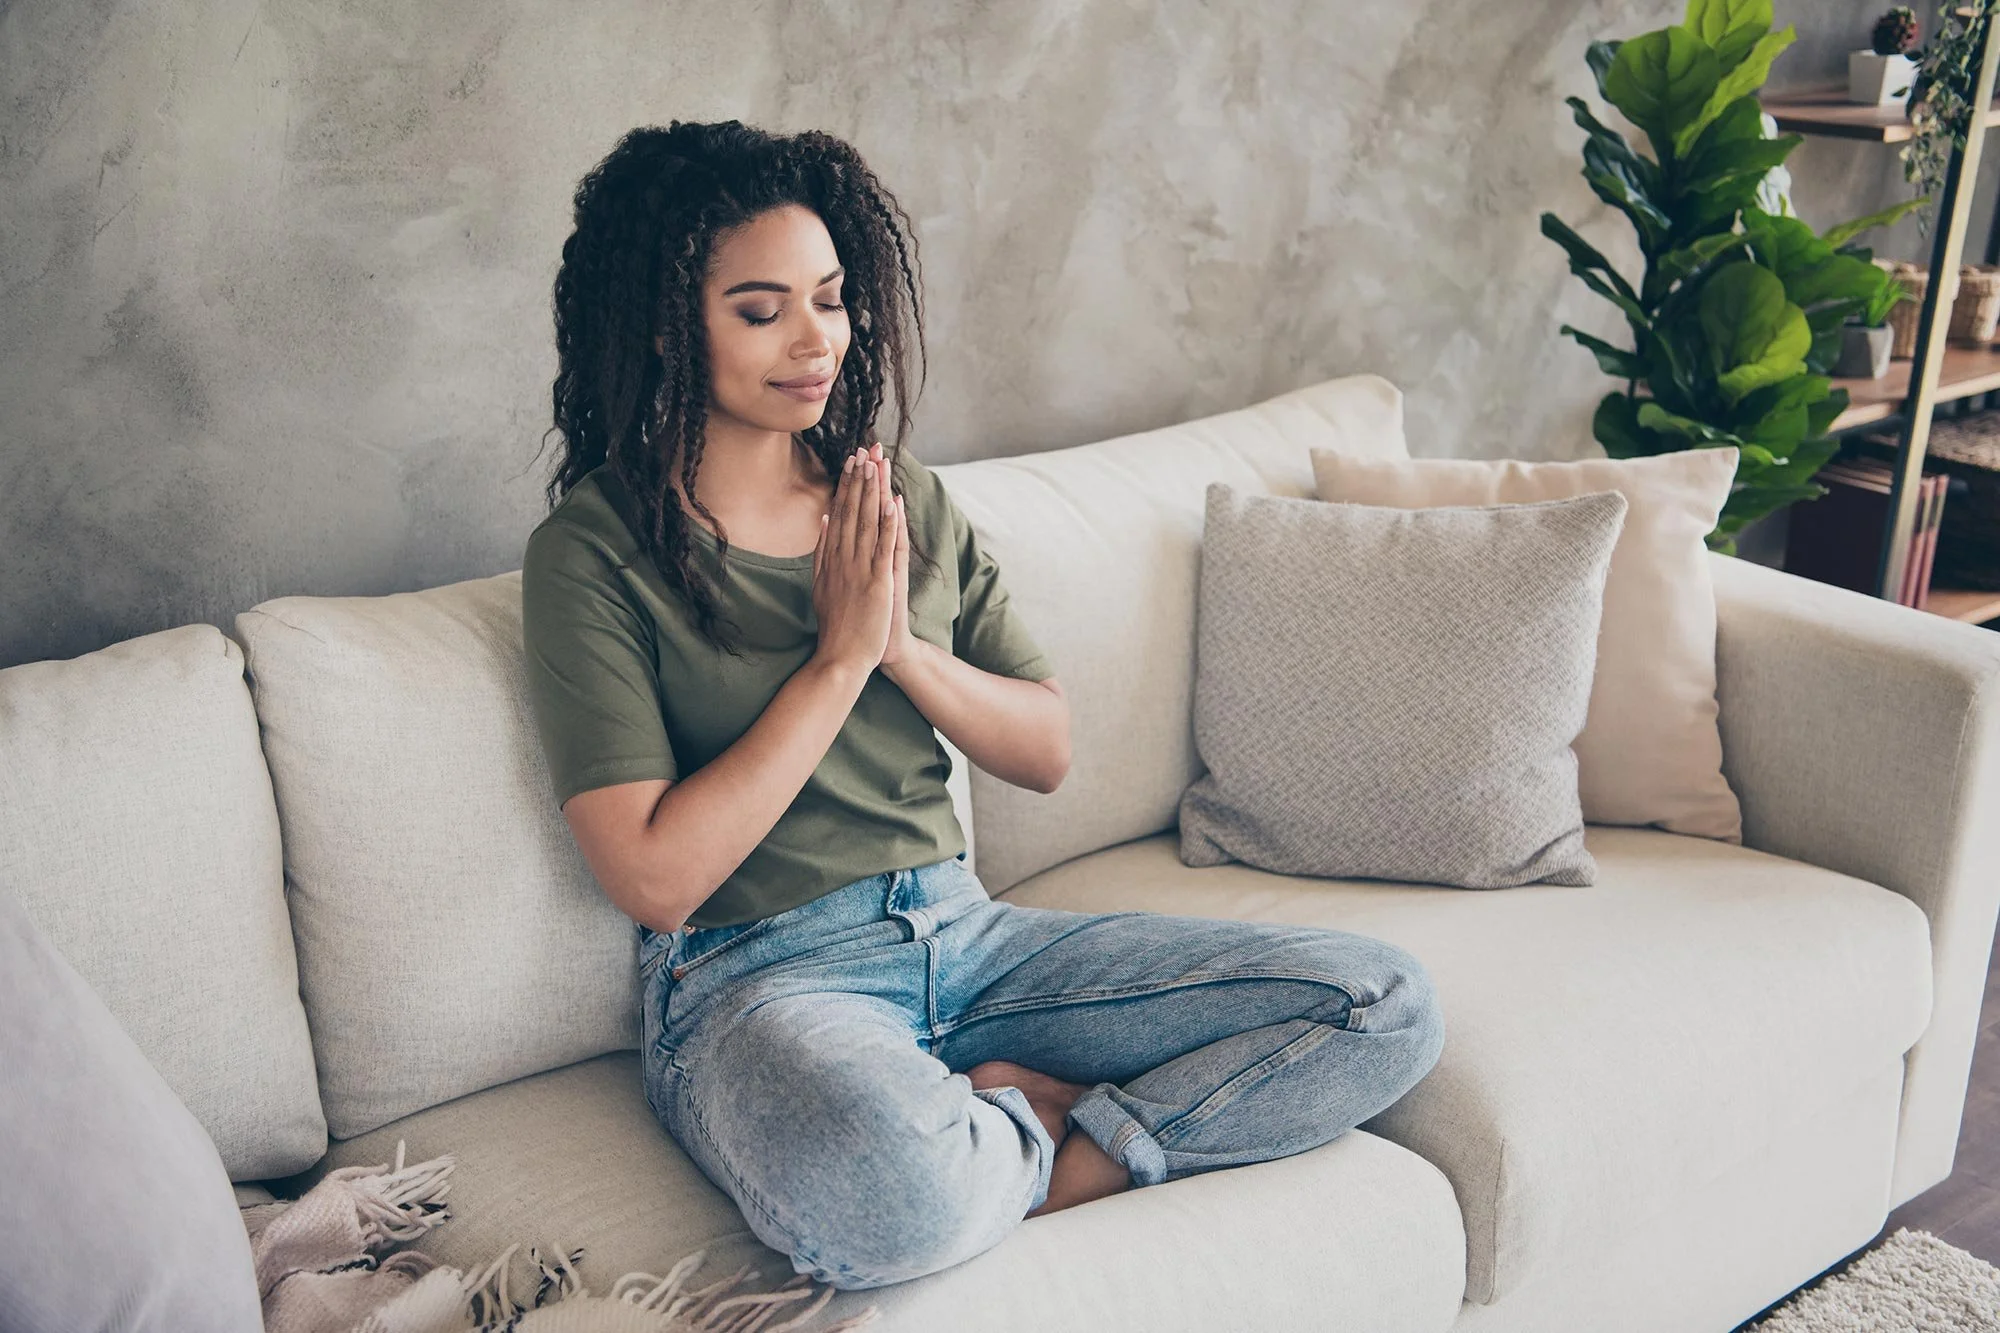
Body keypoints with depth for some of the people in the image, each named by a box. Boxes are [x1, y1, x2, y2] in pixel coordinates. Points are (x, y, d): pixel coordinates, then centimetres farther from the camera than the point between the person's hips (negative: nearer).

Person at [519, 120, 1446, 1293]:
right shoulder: (595, 549, -6)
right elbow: (655, 876, -14)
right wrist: (838, 655, -12)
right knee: (882, 1200, -42)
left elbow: (1048, 752, 10)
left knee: (1389, 1006, -7)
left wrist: (904, 646, -9)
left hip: (966, 934, 5)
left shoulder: (906, 498, 10)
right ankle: (1032, 1120, -8)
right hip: (759, 977, -5)